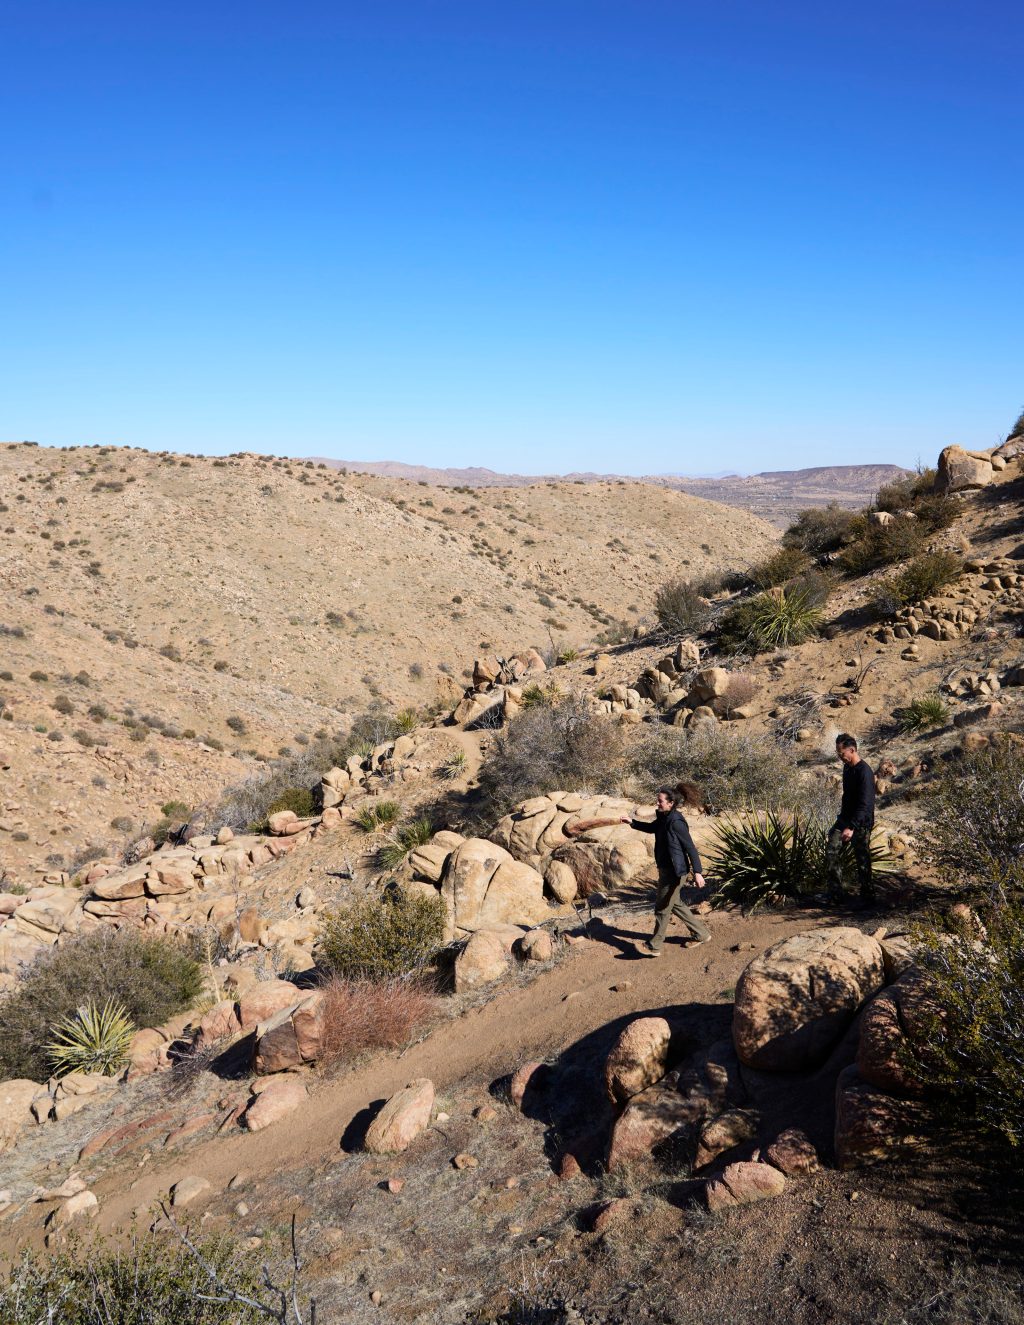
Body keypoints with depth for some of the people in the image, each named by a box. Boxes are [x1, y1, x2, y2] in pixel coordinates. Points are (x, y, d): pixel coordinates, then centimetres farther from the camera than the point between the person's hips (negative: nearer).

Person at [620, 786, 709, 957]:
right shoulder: (663, 818, 4)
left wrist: (697, 872, -22)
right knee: (675, 904, 21)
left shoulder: (676, 822, -23)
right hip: (666, 869, 10)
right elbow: (651, 827, 25)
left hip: (674, 872, -10)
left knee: (662, 908, 2)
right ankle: (701, 933, 33)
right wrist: (633, 823, 11)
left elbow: (690, 848, -21)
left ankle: (654, 946, 14)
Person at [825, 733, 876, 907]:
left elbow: (865, 804, -27)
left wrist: (852, 827, -34)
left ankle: (867, 897, 14)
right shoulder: (847, 767, 8)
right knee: (831, 851, -3)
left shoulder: (864, 772, -21)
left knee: (862, 860, 0)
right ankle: (835, 894, 2)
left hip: (861, 822, -8)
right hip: (846, 818, 8)